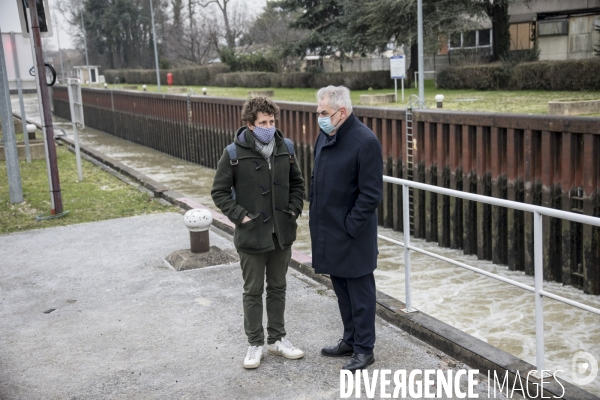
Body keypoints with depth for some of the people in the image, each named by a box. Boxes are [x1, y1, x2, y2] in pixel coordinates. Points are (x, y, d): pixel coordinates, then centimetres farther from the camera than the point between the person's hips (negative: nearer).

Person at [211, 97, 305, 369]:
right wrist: (240, 216, -13)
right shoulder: (234, 153, -11)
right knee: (253, 291, 9)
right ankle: (255, 343, 23)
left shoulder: (285, 148, 0)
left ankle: (277, 339, 30)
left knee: (278, 288, 16)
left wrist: (293, 209, 1)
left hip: (282, 234, 4)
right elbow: (219, 191, -5)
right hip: (251, 235, -3)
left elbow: (297, 182, 13)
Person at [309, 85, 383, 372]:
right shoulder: (325, 135, 7)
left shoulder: (365, 141, -18)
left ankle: (364, 349, 19)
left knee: (359, 292, 5)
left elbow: (371, 194, -18)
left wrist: (349, 228, -16)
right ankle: (350, 340, 35)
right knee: (341, 289, 19)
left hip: (352, 235, -8)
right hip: (328, 230, 8)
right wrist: (315, 215, 10)